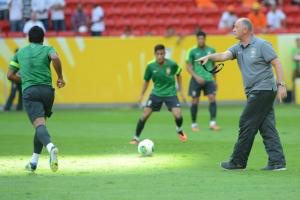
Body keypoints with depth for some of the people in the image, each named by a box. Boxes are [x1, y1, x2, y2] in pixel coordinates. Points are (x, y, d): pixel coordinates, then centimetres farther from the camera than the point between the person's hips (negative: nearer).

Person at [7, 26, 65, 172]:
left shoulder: (20, 53, 19)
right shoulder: (47, 49, 12)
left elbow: (10, 75, 16)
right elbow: (55, 58, -13)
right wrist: (60, 77, -3)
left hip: (29, 91, -1)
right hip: (47, 90, 1)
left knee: (40, 125, -17)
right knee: (41, 124, 20)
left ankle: (51, 147, -48)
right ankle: (34, 162, 21)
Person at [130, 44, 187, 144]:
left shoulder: (172, 64, -14)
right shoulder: (151, 66, -11)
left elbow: (178, 75, 8)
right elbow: (147, 81, 6)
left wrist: (180, 90, 8)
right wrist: (142, 95, 7)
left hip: (170, 93, -1)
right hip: (156, 93, 1)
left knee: (178, 115, -16)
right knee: (145, 115, -9)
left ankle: (180, 130, 19)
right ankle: (136, 138, 5)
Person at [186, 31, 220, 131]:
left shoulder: (211, 50, 8)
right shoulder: (193, 51, -1)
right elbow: (189, 67, 0)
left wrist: (214, 80, 17)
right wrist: (196, 76, -14)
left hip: (209, 79, 2)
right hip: (196, 80, -2)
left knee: (212, 98, -12)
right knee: (195, 101, 0)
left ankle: (212, 123, -12)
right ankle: (194, 124, 12)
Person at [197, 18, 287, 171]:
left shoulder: (261, 45, -8)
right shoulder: (238, 48, 13)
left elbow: (276, 63, -9)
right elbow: (224, 55, -3)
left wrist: (281, 85, -16)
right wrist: (209, 57, -23)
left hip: (263, 90, -8)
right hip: (254, 92, 8)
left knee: (247, 124, -5)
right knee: (267, 127, 4)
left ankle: (238, 162, 1)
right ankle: (277, 162, 2)